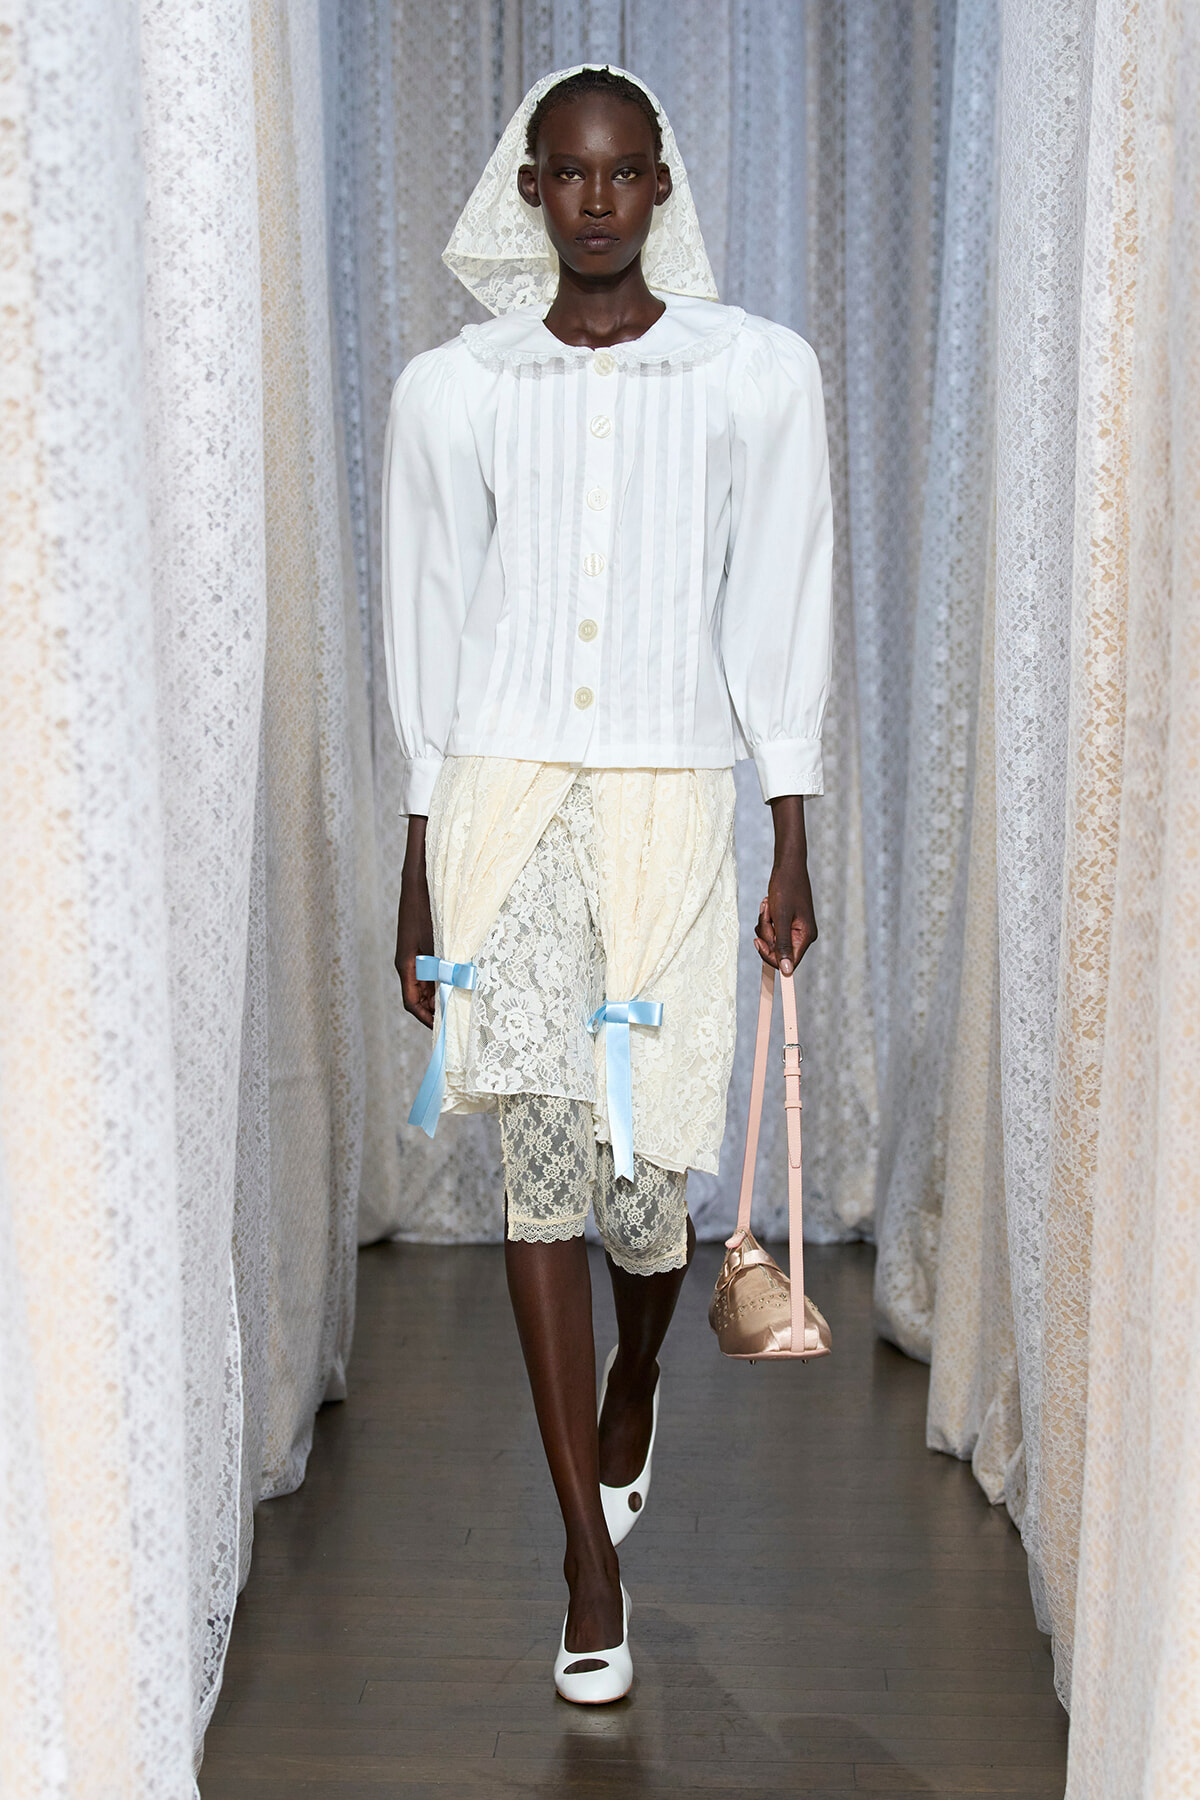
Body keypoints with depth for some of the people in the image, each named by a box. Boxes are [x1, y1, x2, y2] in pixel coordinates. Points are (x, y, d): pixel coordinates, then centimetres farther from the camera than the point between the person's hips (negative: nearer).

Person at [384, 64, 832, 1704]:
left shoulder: (759, 375, 3)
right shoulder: (450, 392, 6)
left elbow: (778, 620, 5)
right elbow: (428, 635, 10)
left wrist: (794, 858, 3)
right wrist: (418, 878, 9)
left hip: (671, 800, -1)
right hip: (500, 795, 1)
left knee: (642, 1168, 1)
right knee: (540, 1156, -3)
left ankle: (634, 1378, 38)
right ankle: (592, 1555, 6)